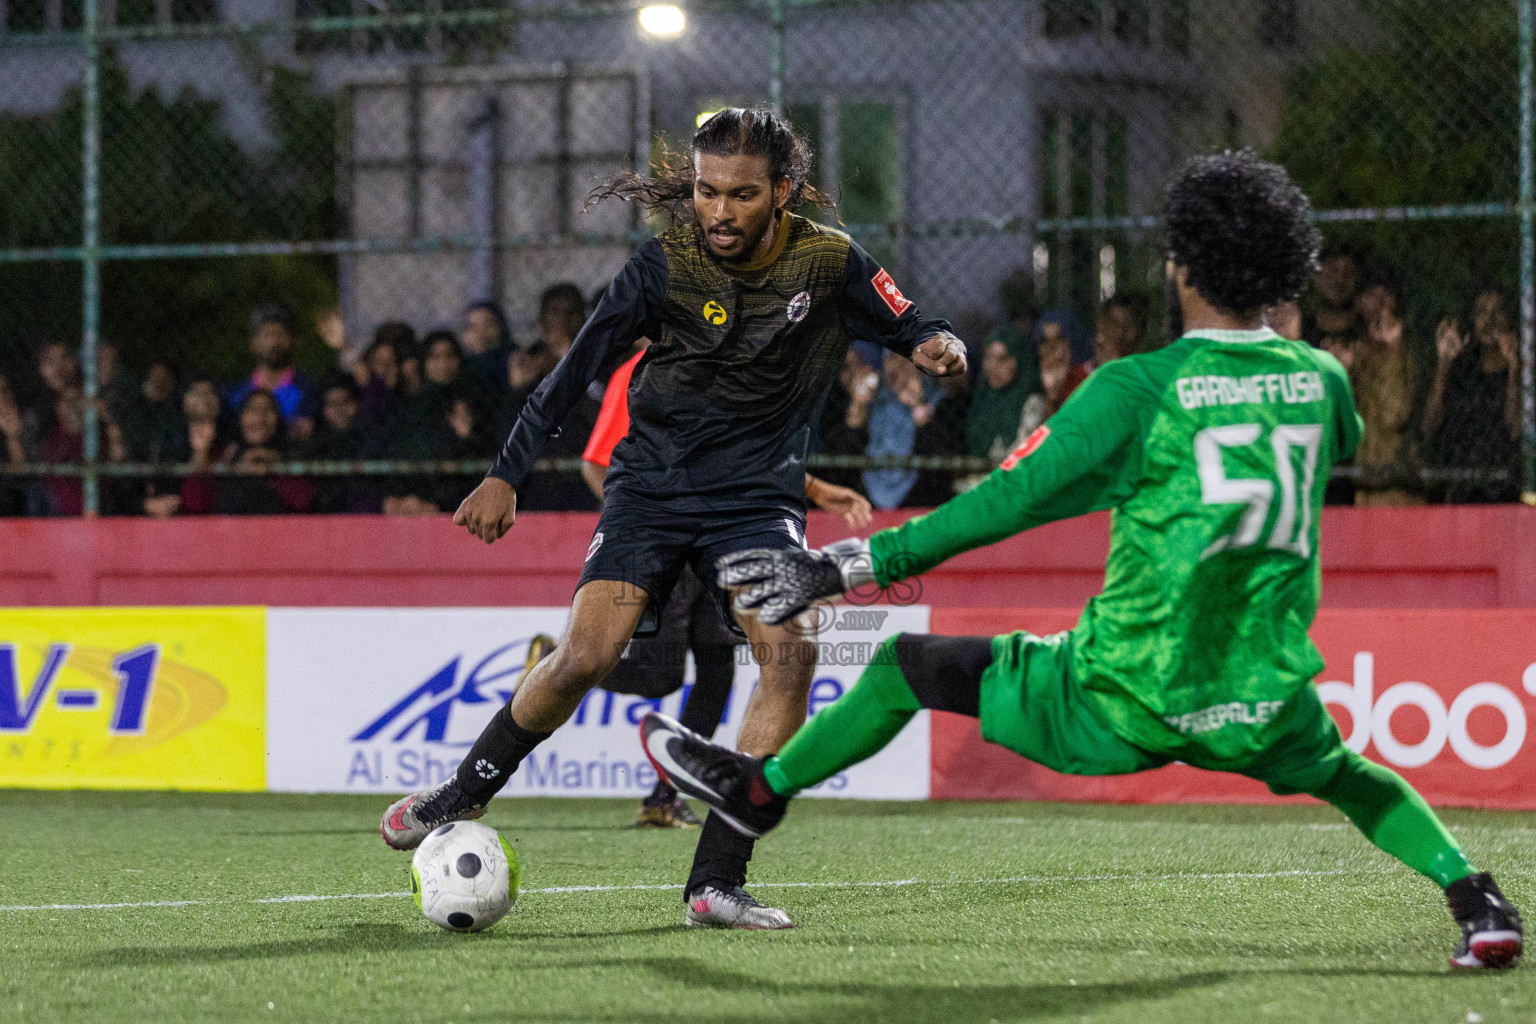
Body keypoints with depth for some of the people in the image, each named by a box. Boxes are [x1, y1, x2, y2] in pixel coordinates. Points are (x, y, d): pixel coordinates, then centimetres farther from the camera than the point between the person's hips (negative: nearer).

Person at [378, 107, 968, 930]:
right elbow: (578, 368, -5)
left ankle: (716, 879, -18)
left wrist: (936, 345, -22)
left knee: (790, 651, -23)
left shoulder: (827, 261, -8)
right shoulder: (665, 265, -11)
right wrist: (506, 475, -7)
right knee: (584, 659, -15)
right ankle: (463, 796, 13)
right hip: (652, 483, -1)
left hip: (757, 495, 1)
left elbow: (909, 328, 3)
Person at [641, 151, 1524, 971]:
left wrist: (846, 567, -8)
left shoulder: (1141, 387, -13)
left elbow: (1012, 499, -13)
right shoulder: (1322, 380, 1)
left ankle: (761, 791, 34)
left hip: (1125, 703, -4)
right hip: (1262, 707, 4)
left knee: (907, 666, 16)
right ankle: (1472, 894, 11)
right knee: (1346, 774, 34)